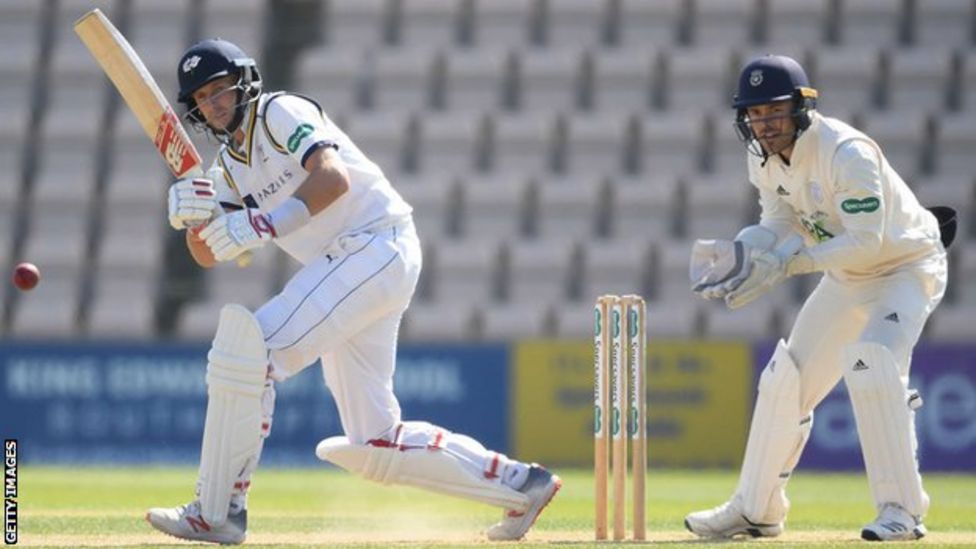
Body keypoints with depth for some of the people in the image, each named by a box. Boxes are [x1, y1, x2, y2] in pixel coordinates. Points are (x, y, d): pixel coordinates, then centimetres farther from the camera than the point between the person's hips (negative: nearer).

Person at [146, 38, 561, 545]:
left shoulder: (279, 111, -6)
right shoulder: (229, 166, 18)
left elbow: (333, 178, -23)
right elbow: (208, 255, 10)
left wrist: (264, 225, -33)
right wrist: (190, 216, -12)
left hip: (377, 247, -10)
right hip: (342, 266, 10)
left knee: (247, 345, -23)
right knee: (374, 445, 8)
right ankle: (520, 484, 18)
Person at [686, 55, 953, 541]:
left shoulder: (847, 154, -31)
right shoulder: (765, 158, -6)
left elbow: (866, 242, -33)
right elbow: (779, 222, 3)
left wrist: (786, 264, -35)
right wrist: (737, 252, -17)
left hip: (906, 267, -8)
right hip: (847, 277, 8)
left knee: (872, 363, -30)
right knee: (785, 379, 8)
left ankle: (902, 510, -24)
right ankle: (755, 510, 24)